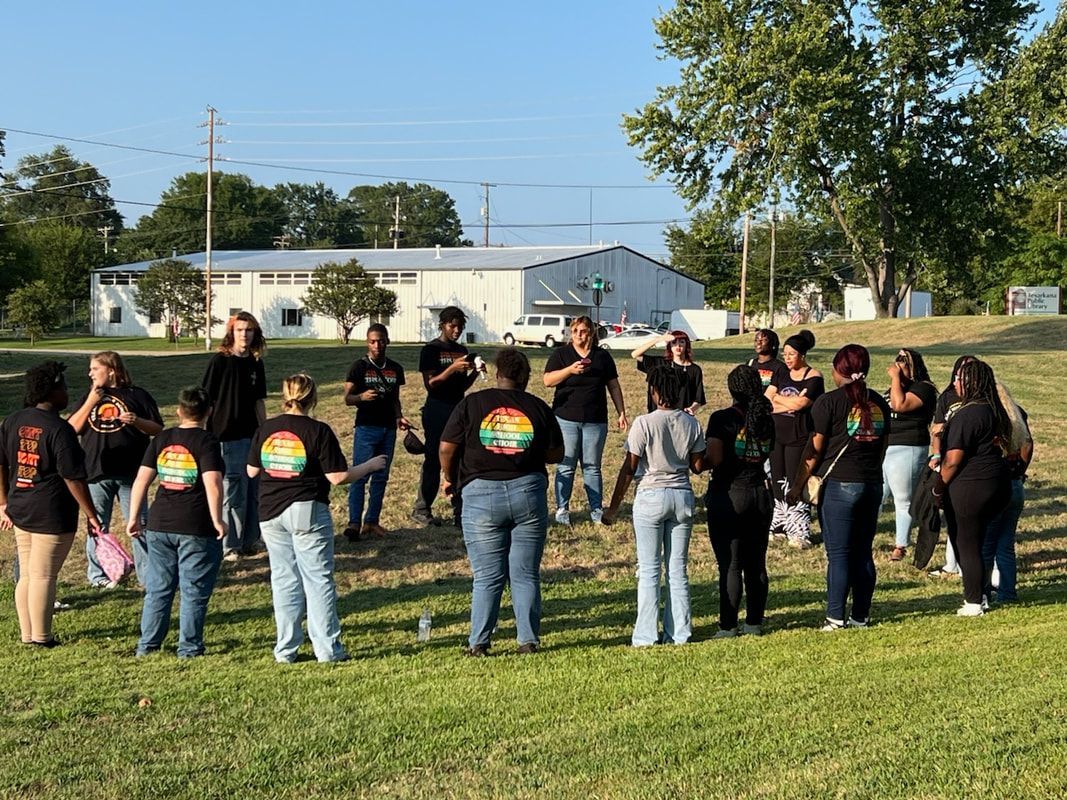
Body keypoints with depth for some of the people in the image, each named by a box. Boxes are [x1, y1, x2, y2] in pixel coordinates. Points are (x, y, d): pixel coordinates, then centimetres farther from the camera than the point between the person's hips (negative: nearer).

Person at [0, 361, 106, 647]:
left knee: (26, 575, 16)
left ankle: (27, 634, 25)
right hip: (52, 515, -7)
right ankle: (41, 637, 12)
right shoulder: (59, 430, -17)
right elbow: (73, 479, -18)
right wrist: (92, 516, -11)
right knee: (43, 576, 2)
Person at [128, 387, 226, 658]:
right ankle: (189, 648, 12)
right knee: (194, 591, 7)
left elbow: (141, 480, 5)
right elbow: (213, 485, -19)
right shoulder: (207, 442, -9)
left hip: (159, 526, 5)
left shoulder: (162, 439, 7)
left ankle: (147, 645, 21)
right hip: (196, 529, -5)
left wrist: (134, 518, 11)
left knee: (158, 588, 15)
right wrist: (217, 521, -11)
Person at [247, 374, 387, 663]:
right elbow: (338, 477, -12)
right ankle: (327, 649, 7)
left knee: (284, 579, 12)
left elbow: (252, 471, 10)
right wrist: (371, 465, 2)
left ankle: (285, 650, 15)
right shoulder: (318, 431, -11)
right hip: (307, 511, -4)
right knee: (318, 579, 4)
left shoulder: (265, 429, 2)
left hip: (271, 513, 4)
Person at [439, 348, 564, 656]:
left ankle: (479, 642, 8)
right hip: (529, 492, 1)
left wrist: (450, 479, 15)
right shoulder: (538, 406, 3)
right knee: (526, 575, 10)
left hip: (481, 493, -1)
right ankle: (529, 640, 13)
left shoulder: (472, 403, -1)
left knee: (487, 576, 6)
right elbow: (556, 454, 9)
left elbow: (446, 448, -2)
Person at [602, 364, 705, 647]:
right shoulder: (691, 424, 1)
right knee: (678, 570, 11)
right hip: (683, 496, 4)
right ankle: (680, 633, 15)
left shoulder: (644, 423, -13)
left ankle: (646, 635, 3)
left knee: (649, 570, 2)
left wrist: (613, 507, -4)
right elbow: (698, 466, 6)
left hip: (651, 497, -4)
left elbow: (629, 468, -11)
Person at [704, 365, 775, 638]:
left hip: (728, 495, -5)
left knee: (730, 565, -2)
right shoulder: (766, 419, 4)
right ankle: (754, 622, 17)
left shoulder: (722, 419, -12)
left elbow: (714, 459, -18)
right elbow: (767, 453, 12)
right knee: (756, 564, 11)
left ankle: (728, 626, 1)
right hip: (760, 494, 5)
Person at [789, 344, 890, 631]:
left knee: (838, 553, -2)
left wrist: (797, 486, -1)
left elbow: (814, 449, -8)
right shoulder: (878, 402, 9)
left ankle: (836, 617, -1)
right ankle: (861, 616, 15)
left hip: (838, 485, -5)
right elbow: (883, 446, 16)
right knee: (863, 552, 10)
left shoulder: (829, 402, -8)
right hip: (872, 485, 5)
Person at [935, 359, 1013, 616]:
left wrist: (939, 488, -5)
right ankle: (980, 594, 23)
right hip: (999, 483, 8)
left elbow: (953, 460, -19)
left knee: (966, 546, 3)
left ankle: (974, 603, 9)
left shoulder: (966, 415, -18)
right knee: (976, 542, 19)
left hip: (968, 487, -8)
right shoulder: (995, 411, 9)